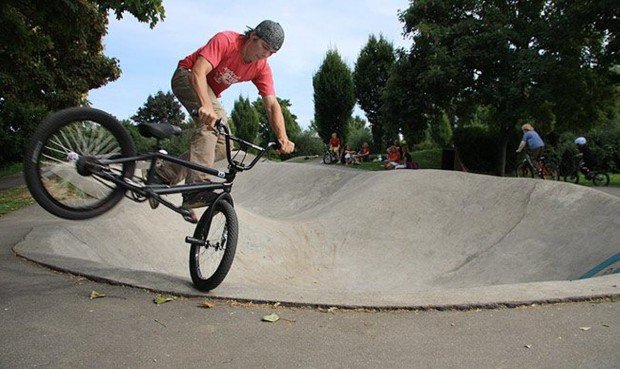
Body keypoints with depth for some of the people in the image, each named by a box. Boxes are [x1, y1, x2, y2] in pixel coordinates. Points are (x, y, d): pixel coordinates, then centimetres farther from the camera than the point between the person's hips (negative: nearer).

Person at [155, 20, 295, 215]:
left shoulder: (262, 68, -13)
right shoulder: (225, 40, -28)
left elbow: (272, 105, -20)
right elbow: (198, 72, -39)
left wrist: (283, 138, -36)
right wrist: (206, 105, -57)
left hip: (210, 94, 7)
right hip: (187, 78, -7)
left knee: (222, 147, -6)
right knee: (215, 116, -35)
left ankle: (165, 174, 4)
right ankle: (197, 187, -42)